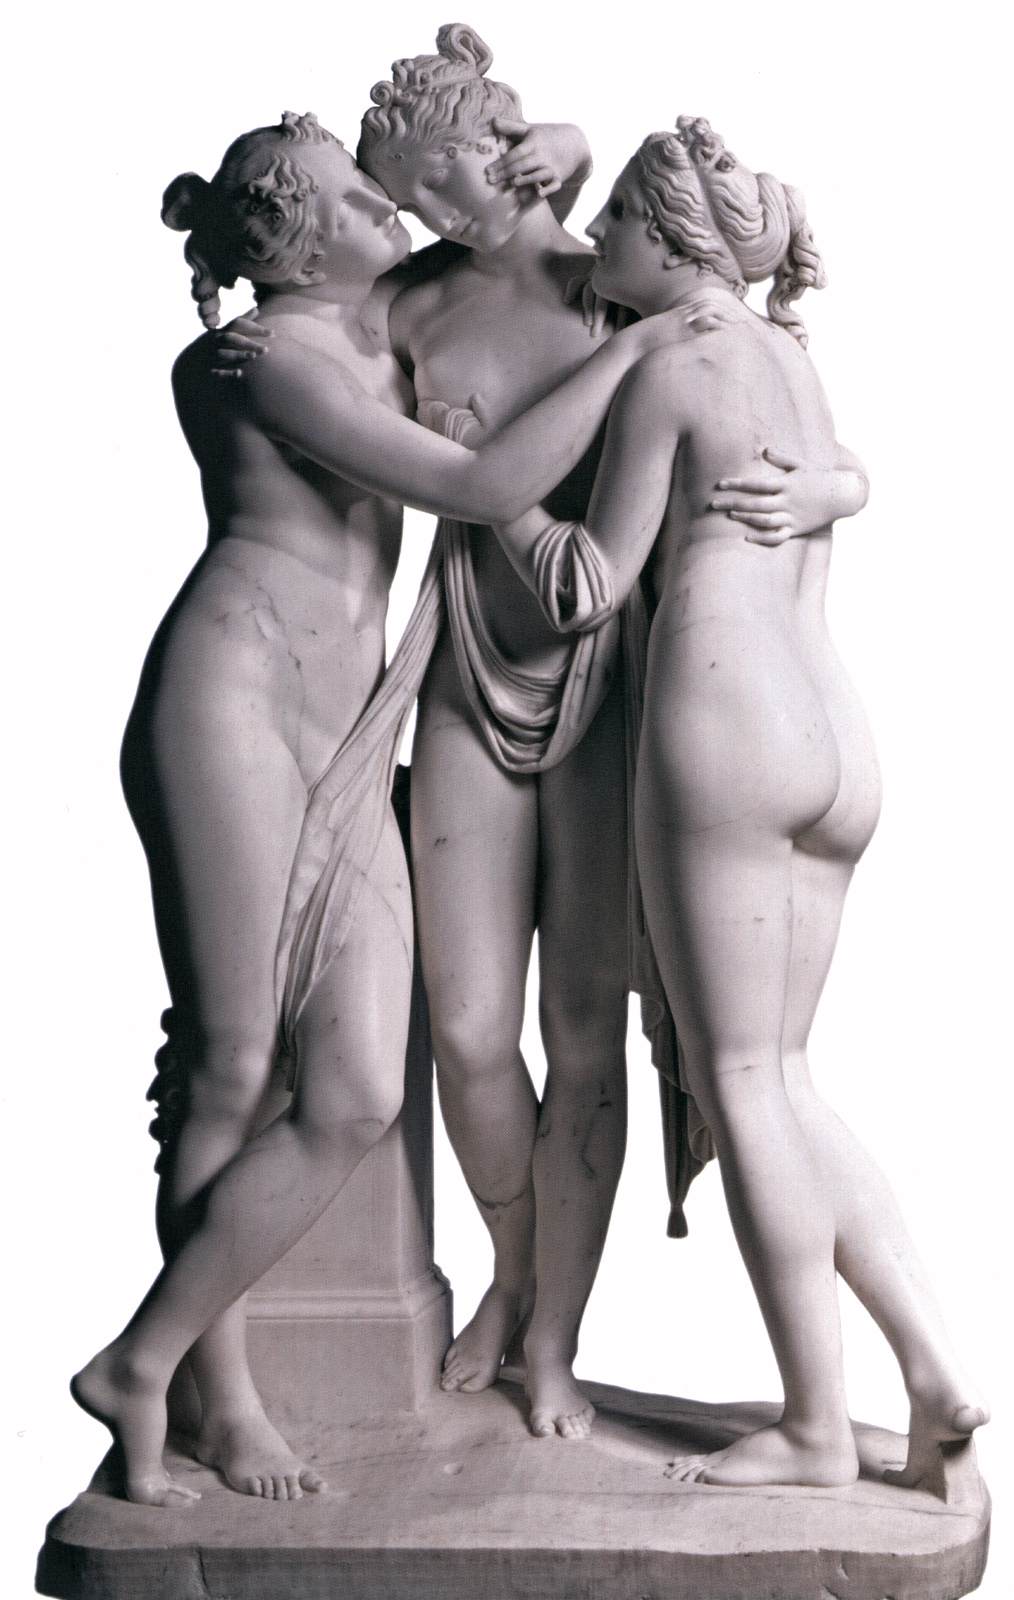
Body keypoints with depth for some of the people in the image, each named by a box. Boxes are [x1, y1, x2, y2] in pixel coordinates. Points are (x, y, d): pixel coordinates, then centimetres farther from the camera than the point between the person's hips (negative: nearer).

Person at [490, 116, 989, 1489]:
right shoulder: (797, 361, 22)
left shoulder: (668, 366, -3)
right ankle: (934, 1371, 9)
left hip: (724, 718, -8)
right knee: (780, 1081, 14)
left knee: (738, 1080, -1)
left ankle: (818, 1429, 4)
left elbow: (593, 582, -1)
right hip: (839, 742, 8)